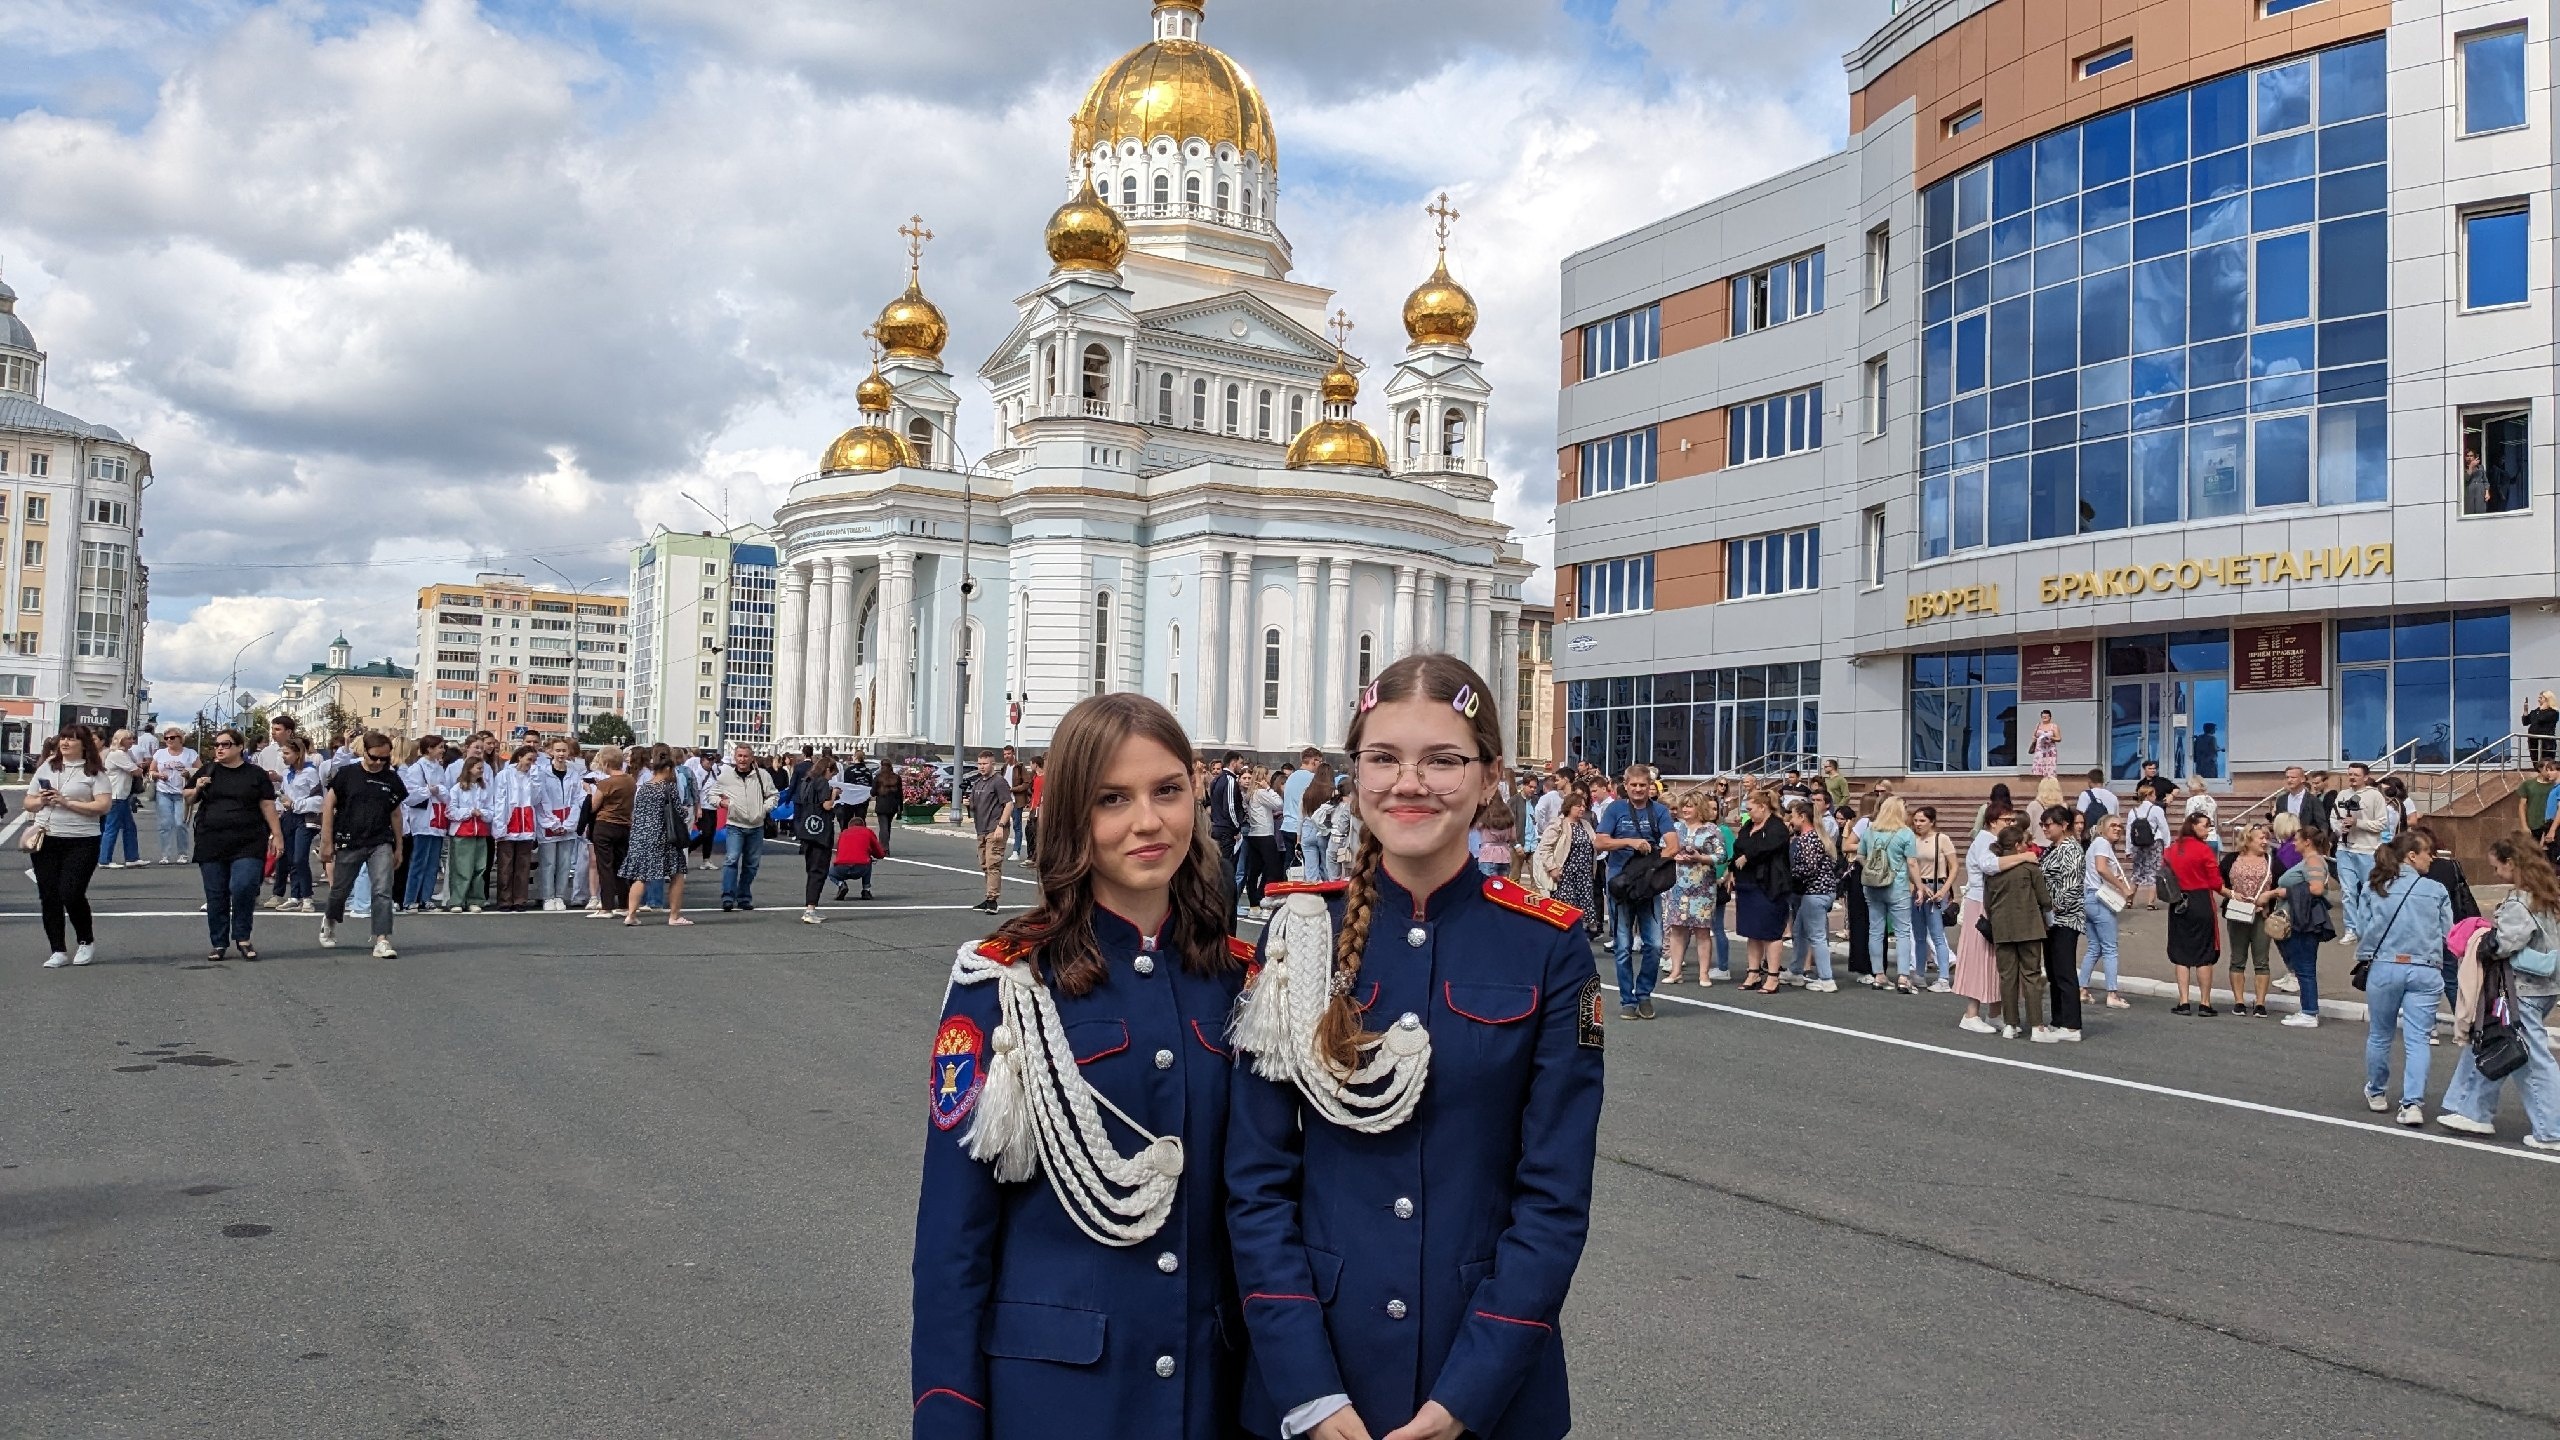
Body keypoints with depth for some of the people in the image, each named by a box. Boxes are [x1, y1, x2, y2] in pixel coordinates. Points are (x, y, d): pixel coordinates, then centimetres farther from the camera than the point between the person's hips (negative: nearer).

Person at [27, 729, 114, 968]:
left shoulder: (95, 772, -1)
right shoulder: (46, 768, 13)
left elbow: (103, 805, -12)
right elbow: (27, 804, 16)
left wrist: (66, 802, -16)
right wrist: (41, 801, -7)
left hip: (81, 842, -5)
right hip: (45, 840, 5)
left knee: (72, 895, -10)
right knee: (49, 896, 3)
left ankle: (87, 942, 14)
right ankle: (58, 951, 10)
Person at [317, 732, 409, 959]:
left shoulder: (392, 779, 4)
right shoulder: (347, 774, -3)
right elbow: (329, 806, 0)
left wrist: (398, 847, 14)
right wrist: (327, 843, -3)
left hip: (381, 844, 1)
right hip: (349, 843, -1)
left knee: (383, 891, -12)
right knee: (340, 890, 13)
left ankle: (381, 941, -12)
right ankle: (330, 922, 43)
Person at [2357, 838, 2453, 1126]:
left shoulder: (2373, 888, 2)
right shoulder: (2436, 890, 1)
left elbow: (2363, 929, 1)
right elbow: (2448, 933, 4)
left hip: (2384, 968, 1)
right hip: (2425, 971, -1)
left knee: (2379, 1035, 15)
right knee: (2417, 1039, 0)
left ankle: (2377, 1093, 30)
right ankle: (2413, 1103, -8)